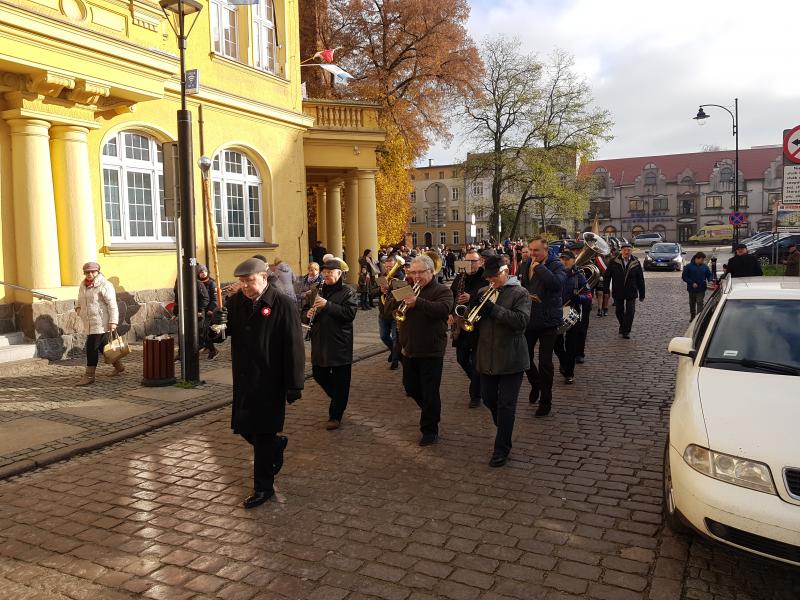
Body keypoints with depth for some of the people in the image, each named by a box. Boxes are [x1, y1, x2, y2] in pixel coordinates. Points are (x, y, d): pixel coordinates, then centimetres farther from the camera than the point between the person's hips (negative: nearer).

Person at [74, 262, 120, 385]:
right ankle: (119, 366, 31)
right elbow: (80, 300, 31)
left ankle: (89, 376, -2)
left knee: (92, 347, -8)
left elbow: (112, 305, -16)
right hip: (90, 323, 8)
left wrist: (113, 322, -22)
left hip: (100, 323, -8)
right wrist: (78, 307, 10)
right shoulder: (83, 285, 14)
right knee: (102, 345, 15)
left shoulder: (104, 285, -12)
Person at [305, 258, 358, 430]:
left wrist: (327, 305, -24)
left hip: (339, 344, -6)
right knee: (318, 374, 12)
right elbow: (310, 312, 23)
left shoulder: (348, 292, -6)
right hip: (320, 343, 6)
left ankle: (336, 416, 12)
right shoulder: (319, 291, 14)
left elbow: (350, 313, -19)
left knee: (340, 381, 1)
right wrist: (310, 314, -2)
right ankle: (337, 398, 37)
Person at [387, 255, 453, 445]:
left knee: (430, 393, 0)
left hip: (431, 351, -6)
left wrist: (418, 303, -38)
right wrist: (397, 300, -16)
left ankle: (430, 431, 14)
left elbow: (443, 309, -27)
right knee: (411, 389, 18)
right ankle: (430, 413, 43)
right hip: (409, 349, 7)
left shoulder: (442, 291, -6)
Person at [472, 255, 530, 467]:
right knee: (488, 399, 16)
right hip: (487, 358, 6)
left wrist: (493, 309, -24)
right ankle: (503, 431, 41)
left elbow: (521, 321, -21)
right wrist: (475, 309, -11)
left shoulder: (519, 293, -7)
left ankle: (502, 449, 11)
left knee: (506, 405, 0)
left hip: (511, 359, -6)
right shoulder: (483, 292, 10)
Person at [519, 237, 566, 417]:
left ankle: (545, 401, 17)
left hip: (547, 321, -5)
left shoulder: (555, 265, -12)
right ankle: (536, 385, 41)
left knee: (545, 363, 1)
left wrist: (539, 268, -26)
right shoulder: (525, 265, 4)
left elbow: (557, 284, -32)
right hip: (528, 319, 5)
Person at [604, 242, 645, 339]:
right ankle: (622, 326, 36)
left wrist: (642, 294, 2)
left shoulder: (636, 263, -2)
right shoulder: (614, 262, -4)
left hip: (631, 292, -1)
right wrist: (607, 289, -4)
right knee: (619, 311, 13)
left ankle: (626, 331, 6)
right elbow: (607, 276, 1)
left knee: (630, 312, -4)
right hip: (617, 292, 1)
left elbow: (640, 279, 2)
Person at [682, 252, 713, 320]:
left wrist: (710, 280, -13)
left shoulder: (705, 266, 0)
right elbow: (684, 277, -7)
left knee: (700, 303, -11)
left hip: (701, 289, 0)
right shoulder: (689, 266, -7)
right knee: (692, 303, 16)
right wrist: (692, 283, -17)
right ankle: (692, 316, 34)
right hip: (692, 289, 1)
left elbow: (709, 275, 8)